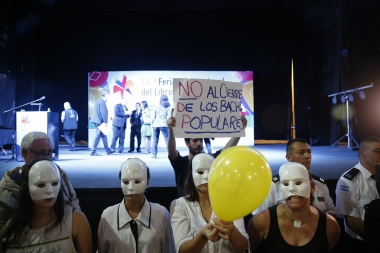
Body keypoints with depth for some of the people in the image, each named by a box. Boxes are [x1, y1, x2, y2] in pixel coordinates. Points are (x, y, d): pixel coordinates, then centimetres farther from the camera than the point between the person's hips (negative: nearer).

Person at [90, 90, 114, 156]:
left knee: (104, 136, 15)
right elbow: (103, 112, -18)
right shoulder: (102, 101, -13)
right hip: (100, 121, -11)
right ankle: (93, 152, -5)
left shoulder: (99, 101, 18)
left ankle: (108, 150, 22)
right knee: (98, 136, -8)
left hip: (98, 121, 11)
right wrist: (105, 122, -16)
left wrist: (105, 121, 19)